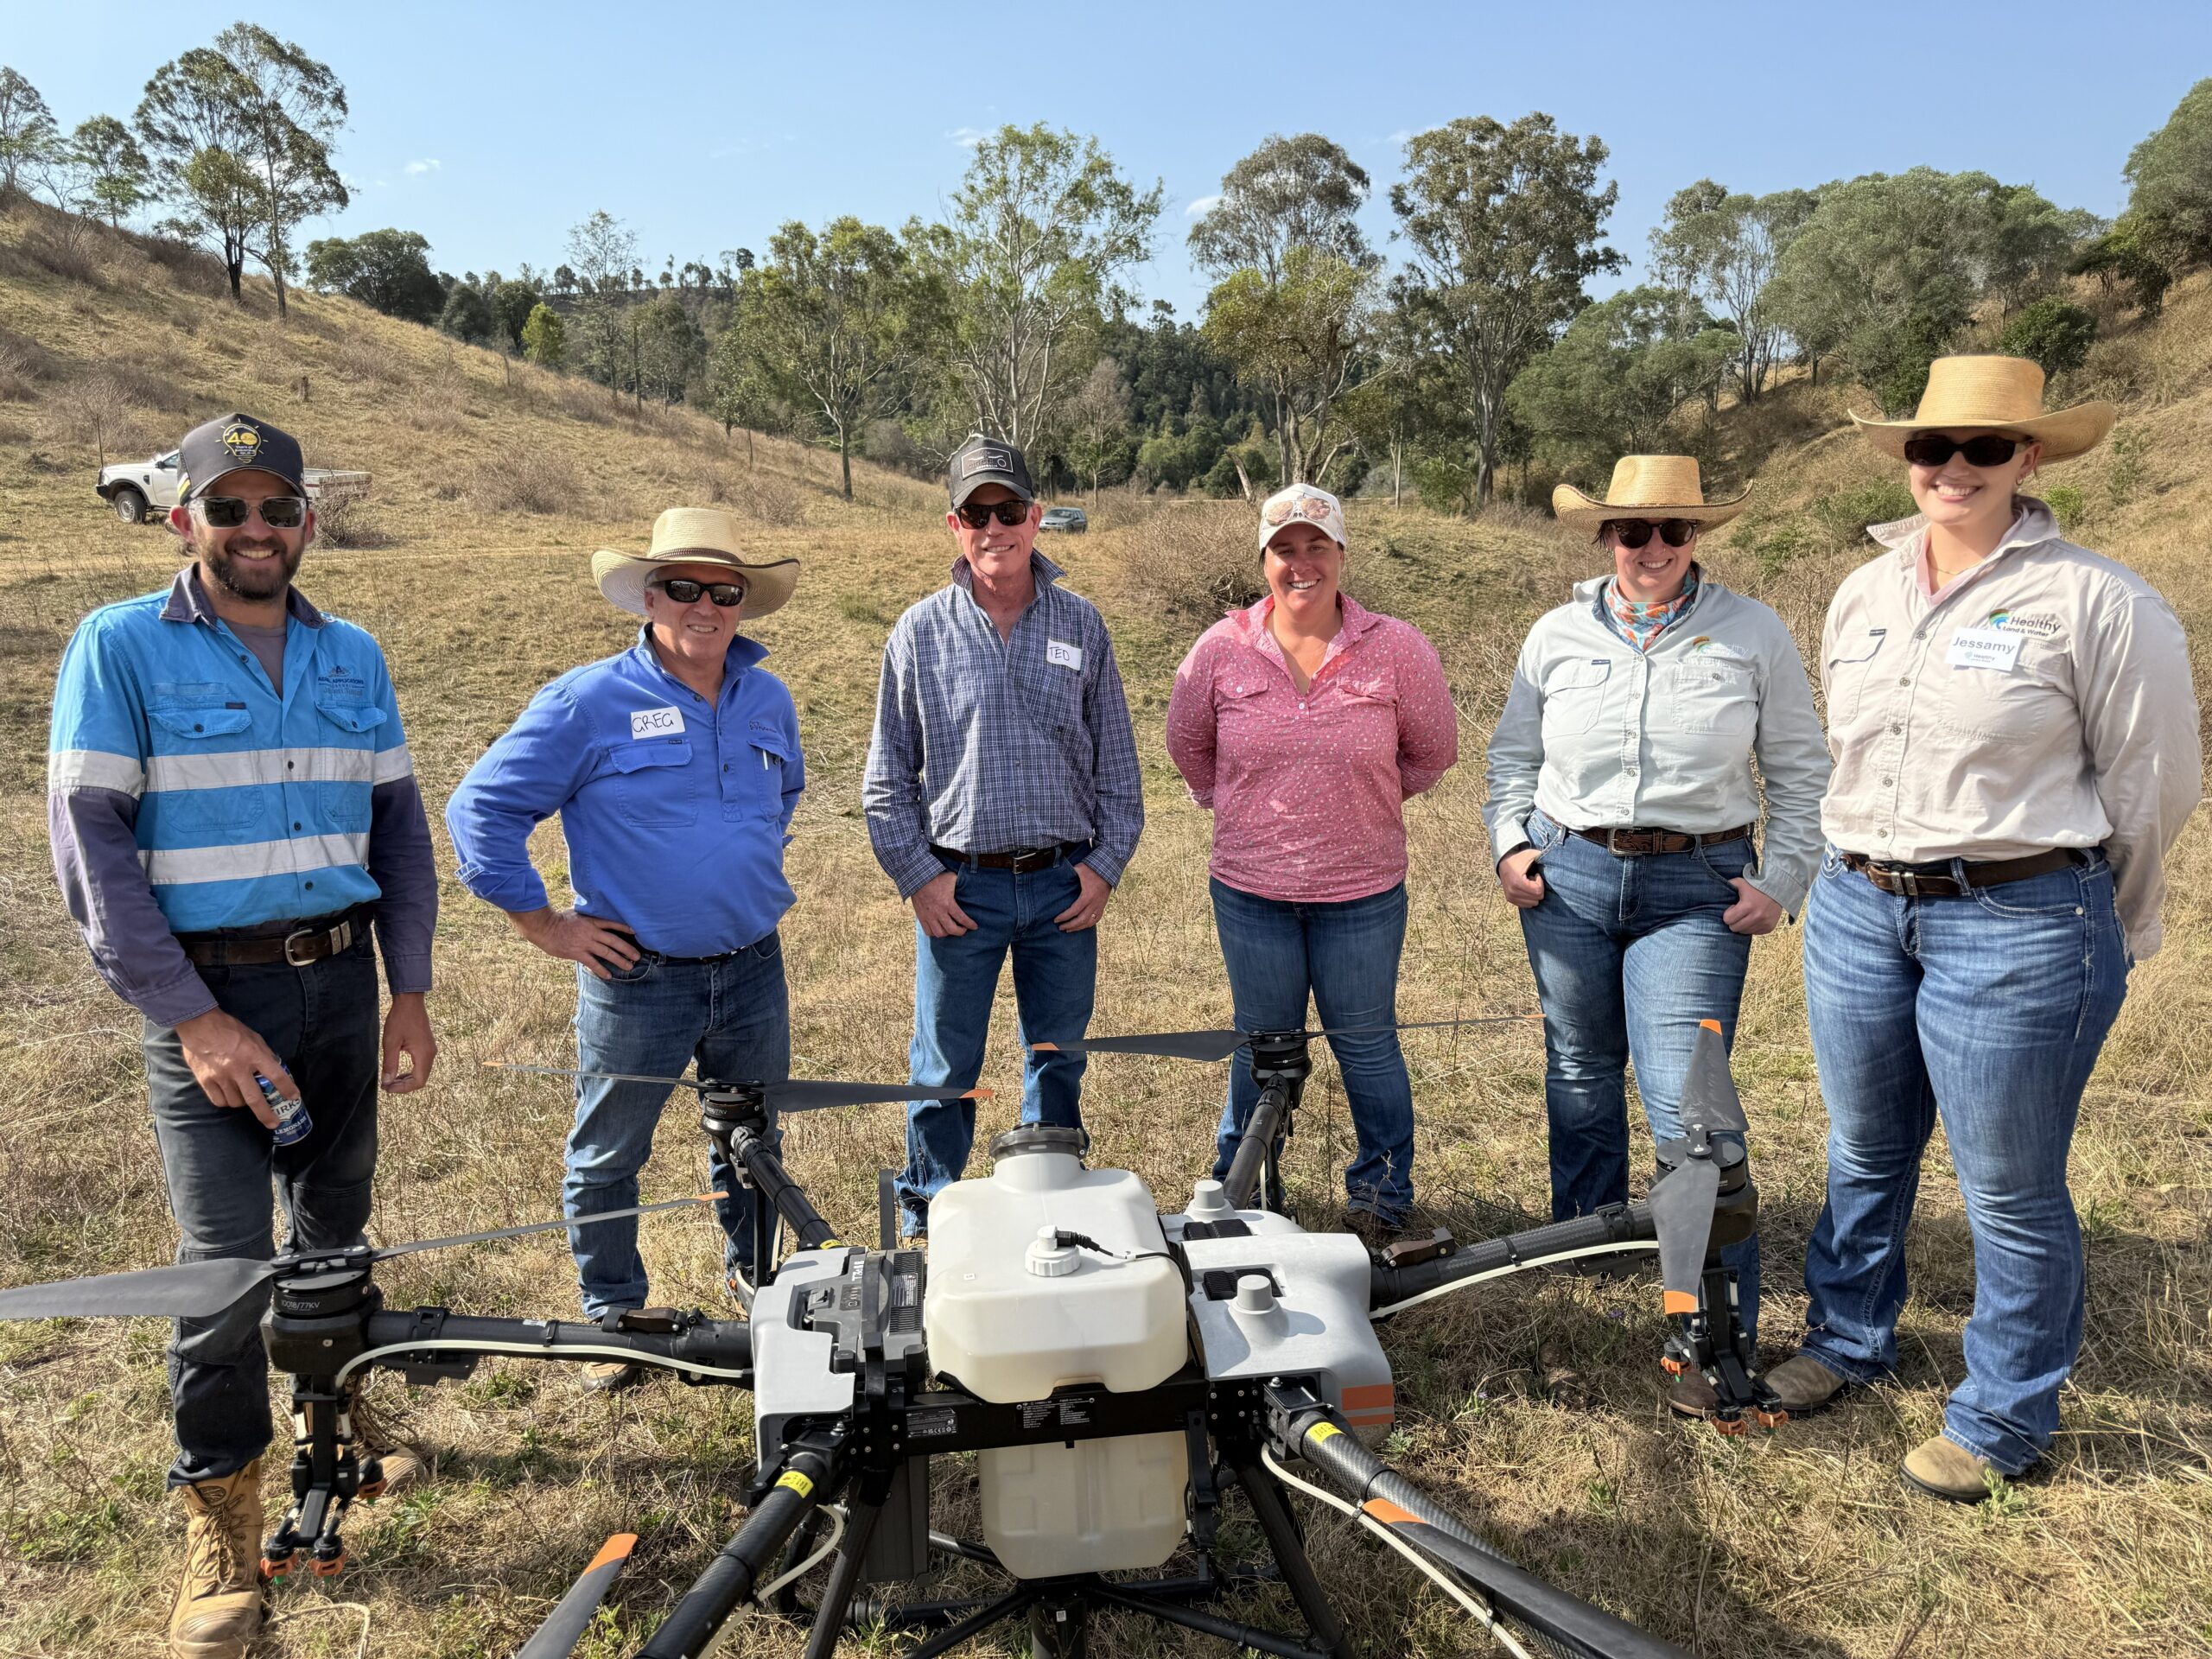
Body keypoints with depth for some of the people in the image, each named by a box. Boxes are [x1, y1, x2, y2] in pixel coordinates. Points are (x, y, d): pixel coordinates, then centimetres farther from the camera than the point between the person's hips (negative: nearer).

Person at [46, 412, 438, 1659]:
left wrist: (411, 991, 5)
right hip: (209, 993, -4)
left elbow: (399, 824, 10)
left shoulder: (352, 655, 7)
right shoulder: (122, 647, -5)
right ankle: (222, 1524, 13)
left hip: (341, 981, 4)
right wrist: (190, 1018, -14)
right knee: (225, 1260, -5)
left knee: (337, 1227, 16)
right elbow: (91, 843, -9)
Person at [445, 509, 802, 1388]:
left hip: (754, 970, 4)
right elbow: (481, 807, -10)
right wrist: (547, 926, -10)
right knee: (607, 1158, 10)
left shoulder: (768, 700, 4)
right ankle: (614, 1317, 31)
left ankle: (755, 1278, 42)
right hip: (636, 979, -4)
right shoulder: (589, 702, -13)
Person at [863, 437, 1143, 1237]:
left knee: (1060, 1058, 14)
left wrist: (1106, 863, 0)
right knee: (945, 1070, 7)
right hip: (959, 885, -1)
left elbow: (1117, 759, 8)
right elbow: (888, 775, 3)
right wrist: (918, 875, -5)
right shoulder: (921, 632, 0)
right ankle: (926, 1223, 24)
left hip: (1065, 884, 2)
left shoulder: (1081, 624, 5)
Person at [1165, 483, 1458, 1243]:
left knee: (1366, 1045, 11)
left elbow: (1433, 750, 9)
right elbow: (1187, 744, 14)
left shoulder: (1397, 649, -7)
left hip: (1363, 893, -1)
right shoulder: (1222, 649, -4)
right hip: (1250, 888, 1)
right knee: (1262, 1042, 15)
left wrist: (1364, 805, 9)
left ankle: (1382, 1193, 31)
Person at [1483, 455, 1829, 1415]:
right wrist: (1509, 843, 2)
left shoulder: (1753, 634, 2)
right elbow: (1512, 754, 16)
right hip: (1569, 877, 3)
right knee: (1581, 1077, 15)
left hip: (1697, 891, -3)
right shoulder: (1559, 634, 7)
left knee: (1684, 1100, -11)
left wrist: (1781, 883, -3)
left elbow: (1798, 770, 6)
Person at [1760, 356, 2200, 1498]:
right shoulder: (1863, 593, 8)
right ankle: (1848, 1339, 41)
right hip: (1858, 909, 6)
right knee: (1863, 1155, 19)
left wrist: (2105, 936, 4)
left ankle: (2005, 1420, 26)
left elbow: (2152, 785, -4)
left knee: (2009, 1190, 6)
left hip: (2017, 929, -5)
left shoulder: (2095, 601, -10)